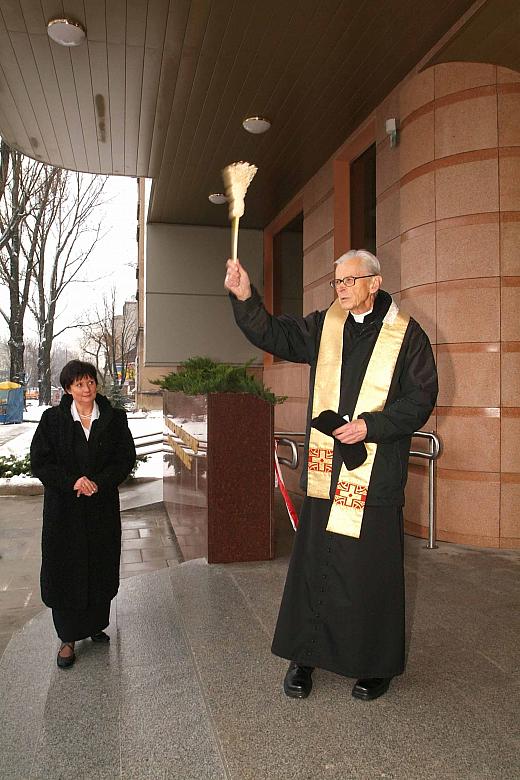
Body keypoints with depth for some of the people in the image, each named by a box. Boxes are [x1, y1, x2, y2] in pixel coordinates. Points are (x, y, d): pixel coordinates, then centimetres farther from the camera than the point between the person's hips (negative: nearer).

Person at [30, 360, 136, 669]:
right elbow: (40, 462, -5)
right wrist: (72, 482, -18)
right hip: (63, 508, -1)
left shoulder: (115, 418, -2)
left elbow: (126, 459, -2)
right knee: (65, 571, 4)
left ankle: (95, 625, 32)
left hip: (103, 507, 1)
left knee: (100, 569, 11)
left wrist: (98, 482, -16)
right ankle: (69, 638, 19)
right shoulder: (53, 418, -4)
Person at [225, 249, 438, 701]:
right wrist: (244, 298, -13)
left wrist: (371, 425, -15)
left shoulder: (406, 335, -1)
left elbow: (421, 399, -4)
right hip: (325, 471, 3)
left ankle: (376, 664, 27)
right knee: (313, 565, 9)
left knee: (372, 570, 6)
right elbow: (273, 336, 2)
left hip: (376, 474, -3)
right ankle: (304, 656, 26)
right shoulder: (324, 327, 9)